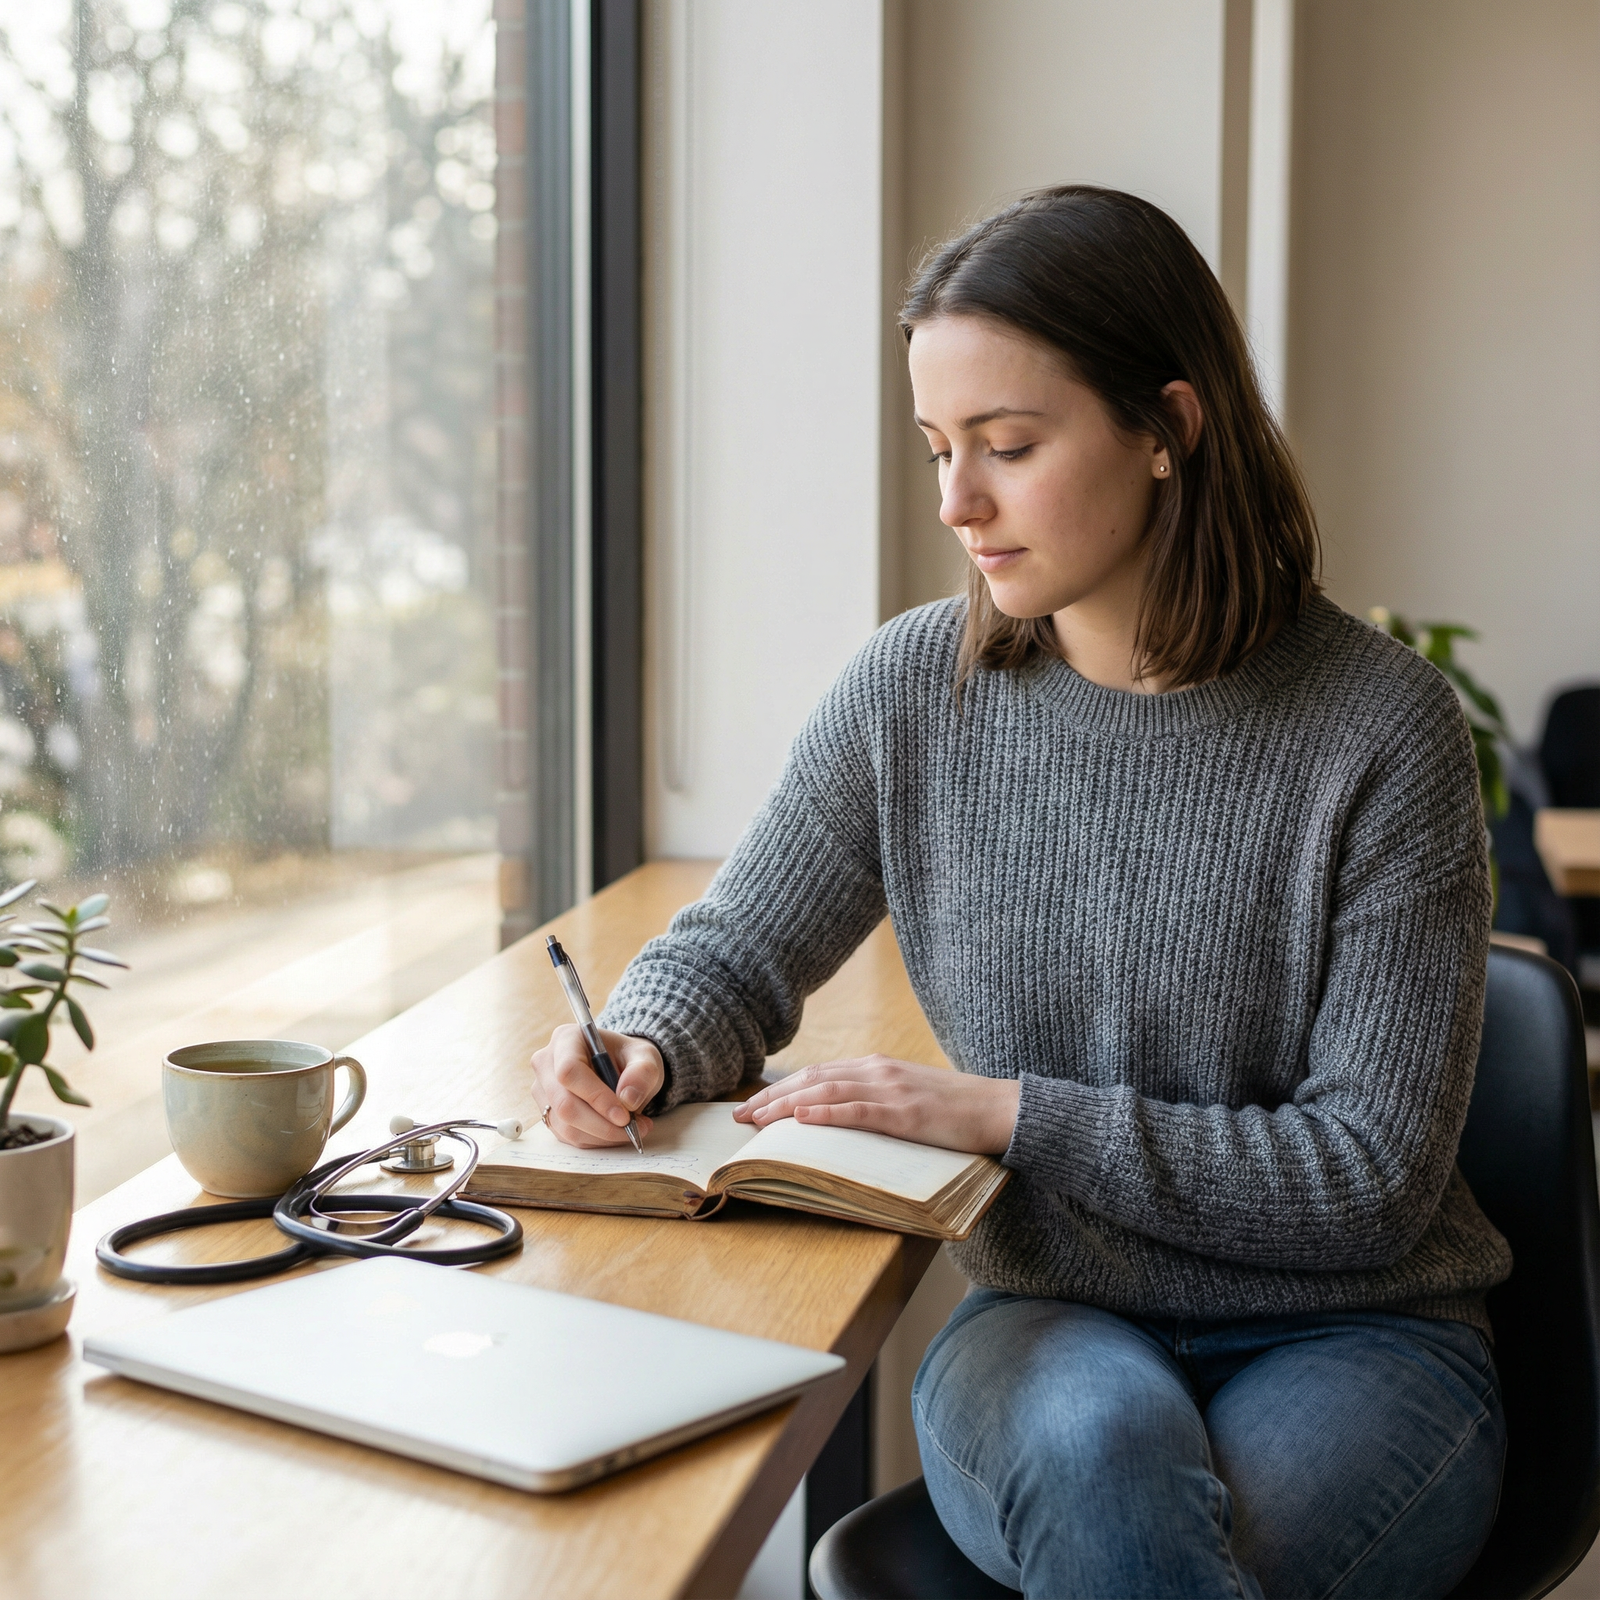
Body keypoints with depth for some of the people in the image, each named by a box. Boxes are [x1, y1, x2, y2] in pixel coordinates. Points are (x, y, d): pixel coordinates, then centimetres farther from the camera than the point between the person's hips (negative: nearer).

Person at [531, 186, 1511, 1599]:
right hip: (1053, 1326, 2)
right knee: (1099, 1448, -34)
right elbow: (732, 956, 12)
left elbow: (1371, 1174, -13)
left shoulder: (1381, 725, -12)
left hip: (1352, 1337, -1)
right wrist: (643, 1051, -12)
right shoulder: (912, 692, -2)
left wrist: (1010, 1113, -18)